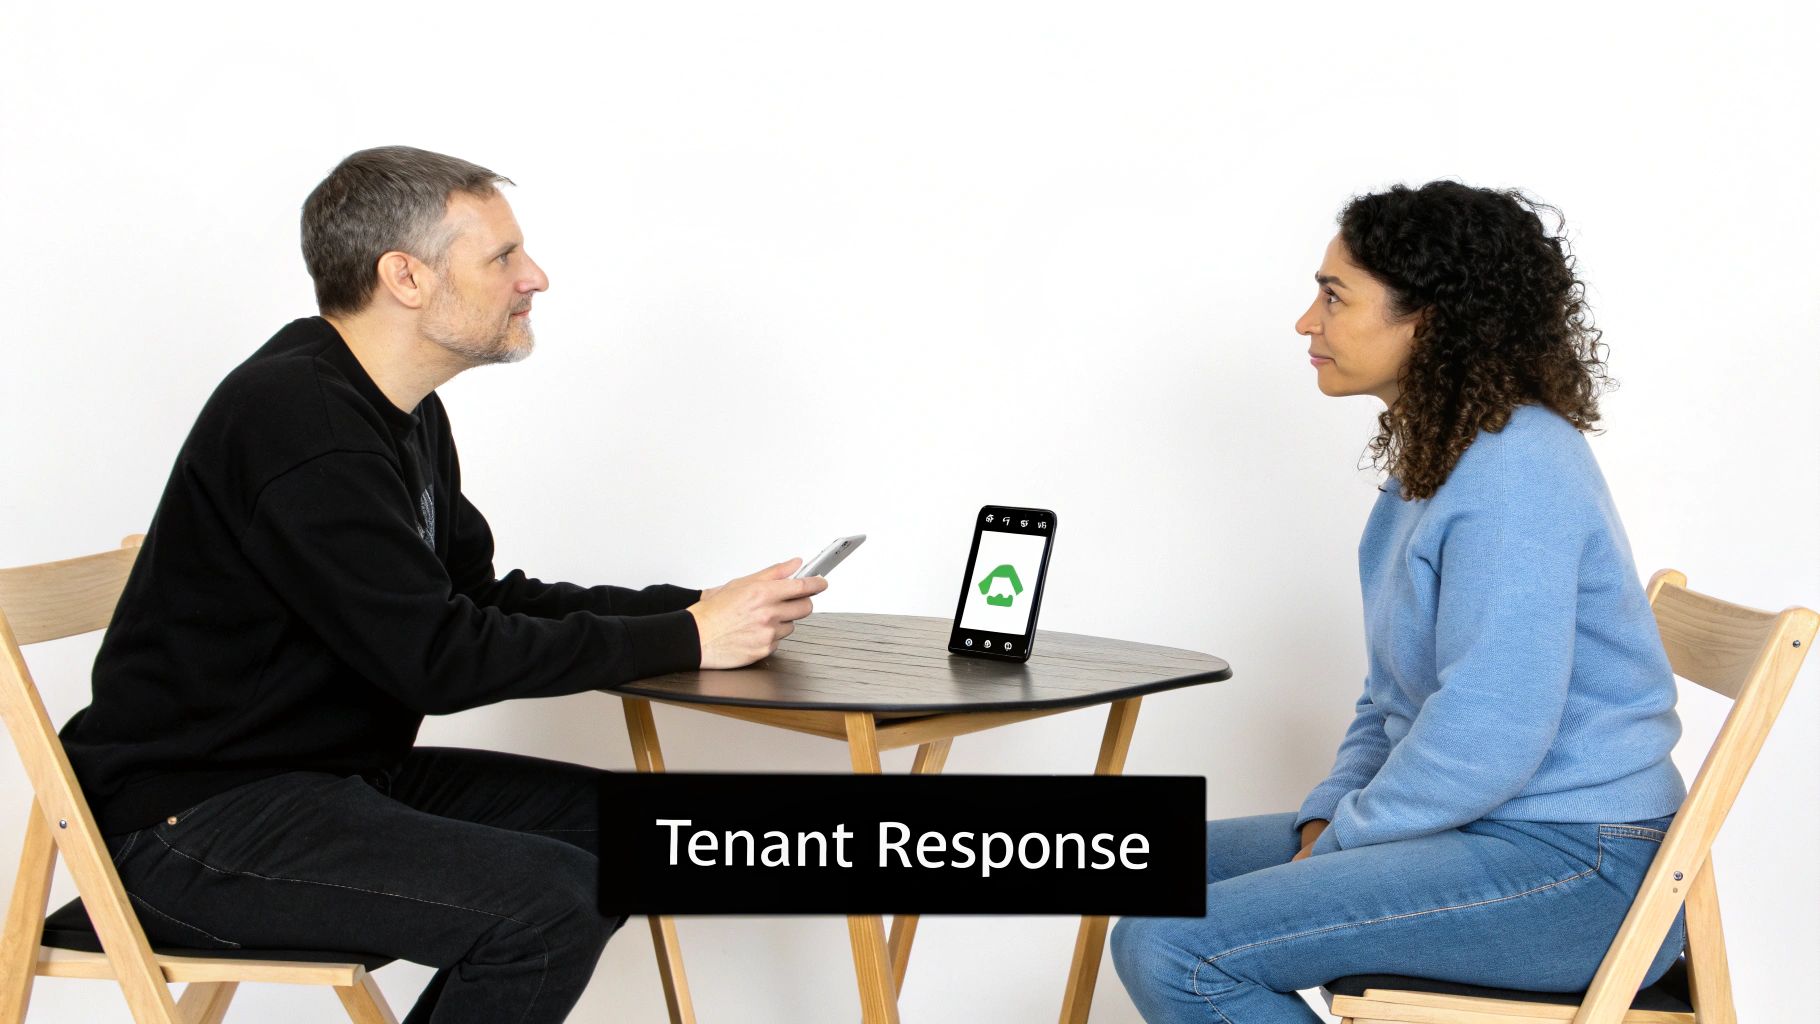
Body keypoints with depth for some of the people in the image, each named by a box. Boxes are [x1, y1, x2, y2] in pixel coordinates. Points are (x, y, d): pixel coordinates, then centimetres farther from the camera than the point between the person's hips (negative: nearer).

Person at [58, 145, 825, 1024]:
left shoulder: (401, 413, 11)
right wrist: (683, 639, -17)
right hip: (194, 821, -10)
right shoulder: (296, 420, -21)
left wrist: (691, 609, 1)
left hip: (335, 773, 10)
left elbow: (480, 597, 14)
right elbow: (439, 658, -24)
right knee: (553, 896, -25)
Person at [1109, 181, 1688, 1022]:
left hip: (1574, 867, -11)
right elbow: (1395, 697, 21)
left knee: (1168, 951, -21)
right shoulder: (1435, 462, 15)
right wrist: (1326, 819, 5)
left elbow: (1489, 739, -25)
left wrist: (1336, 847, -13)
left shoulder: (1515, 471, -19)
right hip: (1481, 829, 11)